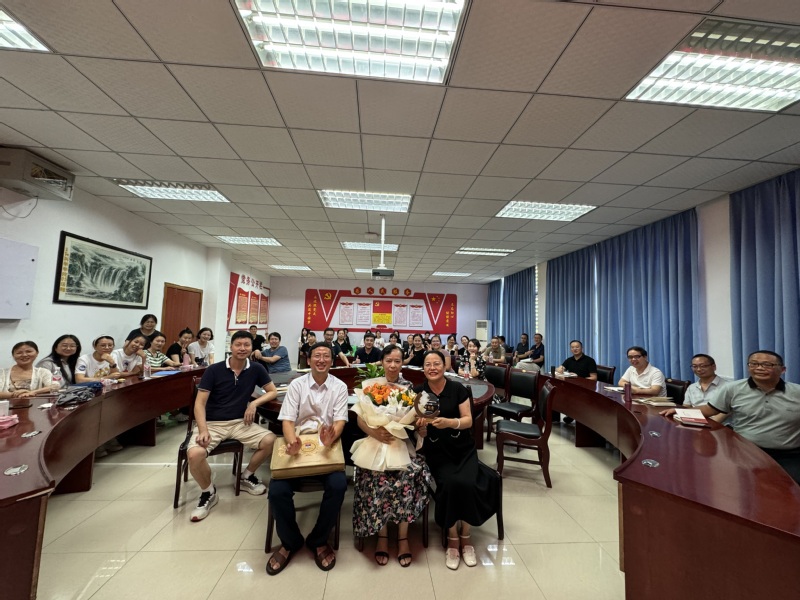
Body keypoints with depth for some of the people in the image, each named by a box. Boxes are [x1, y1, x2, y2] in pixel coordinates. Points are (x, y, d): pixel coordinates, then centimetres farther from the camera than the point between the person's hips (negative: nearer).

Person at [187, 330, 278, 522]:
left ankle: (246, 477, 11)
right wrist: (203, 430, -22)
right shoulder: (214, 370, -7)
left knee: (270, 441, -20)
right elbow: (199, 403, -8)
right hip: (212, 422, -1)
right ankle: (208, 493, 3)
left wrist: (254, 403, -13)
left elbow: (273, 392, 5)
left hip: (239, 422, 2)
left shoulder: (256, 369, -2)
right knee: (194, 454, -30)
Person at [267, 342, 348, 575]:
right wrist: (292, 441, -26)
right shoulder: (296, 385, 4)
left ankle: (318, 540, 3)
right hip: (298, 447, 1)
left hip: (327, 448, -1)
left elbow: (340, 421, -7)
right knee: (277, 490, -22)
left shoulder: (339, 387, 2)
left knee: (338, 486, -27)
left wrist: (331, 438, -31)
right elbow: (287, 420, -3)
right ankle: (290, 541, 10)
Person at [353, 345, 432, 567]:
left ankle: (403, 536, -8)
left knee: (409, 477, -26)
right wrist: (374, 432, -22)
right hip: (376, 443, -1)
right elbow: (360, 419, -3)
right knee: (378, 479, -27)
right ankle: (382, 535, -7)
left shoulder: (408, 387, 6)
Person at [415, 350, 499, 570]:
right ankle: (452, 537, 0)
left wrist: (449, 422, -26)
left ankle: (465, 536, 5)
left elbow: (468, 420, -7)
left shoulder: (457, 389, -5)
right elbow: (420, 432, -1)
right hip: (437, 452, 0)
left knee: (467, 484, -24)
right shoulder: (419, 393, -3)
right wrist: (421, 426, -25)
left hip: (463, 449, 1)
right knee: (450, 483, -26)